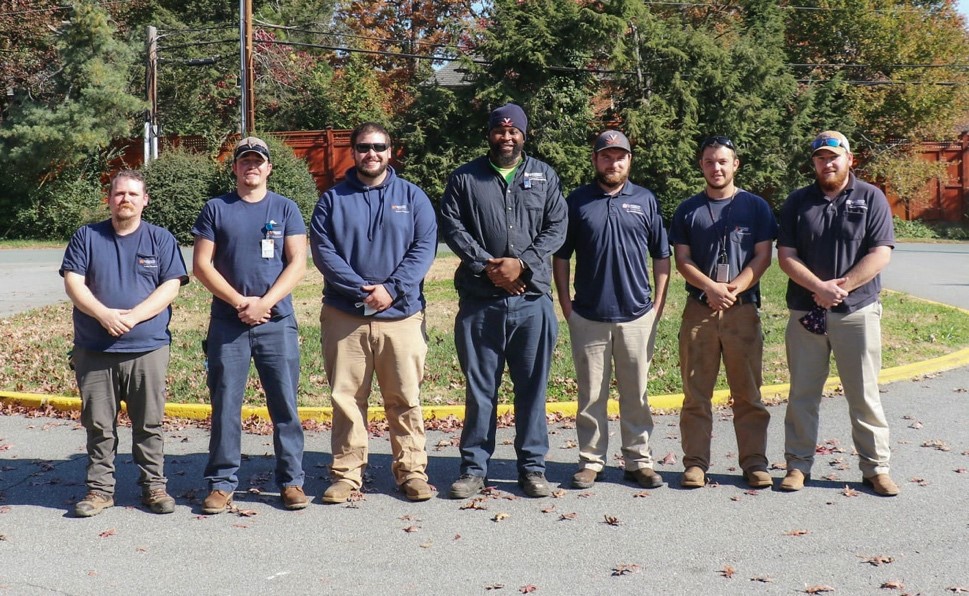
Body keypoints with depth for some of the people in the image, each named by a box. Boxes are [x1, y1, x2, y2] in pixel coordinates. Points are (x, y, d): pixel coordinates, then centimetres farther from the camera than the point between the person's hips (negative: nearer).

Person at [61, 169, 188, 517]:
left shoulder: (161, 239, 6)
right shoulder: (87, 237, 9)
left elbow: (171, 287, -2)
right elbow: (73, 283, 0)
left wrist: (134, 316, -15)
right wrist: (104, 315, -16)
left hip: (148, 348, -1)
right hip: (93, 350, 1)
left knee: (149, 423, 4)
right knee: (98, 425, 6)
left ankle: (153, 485, 15)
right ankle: (100, 488, 16)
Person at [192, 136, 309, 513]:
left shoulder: (285, 209, 8)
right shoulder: (216, 209, 8)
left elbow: (297, 264, 1)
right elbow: (201, 265, 2)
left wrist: (264, 302, -12)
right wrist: (239, 302, -8)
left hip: (277, 322, 0)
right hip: (227, 323, 0)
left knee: (285, 403, 1)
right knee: (225, 404, 3)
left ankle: (291, 481, 10)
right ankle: (221, 482, 12)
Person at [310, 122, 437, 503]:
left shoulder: (412, 197, 9)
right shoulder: (333, 199, 8)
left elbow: (424, 248, 0)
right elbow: (322, 251, -2)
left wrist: (392, 289, -14)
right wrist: (362, 290, -14)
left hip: (401, 315, 0)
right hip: (344, 317, 0)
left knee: (404, 398, 3)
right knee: (346, 398, 4)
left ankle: (412, 471, 12)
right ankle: (347, 472, 13)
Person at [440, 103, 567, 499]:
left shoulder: (545, 176, 11)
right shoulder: (465, 178, 8)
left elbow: (556, 228, 4)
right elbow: (452, 227, -1)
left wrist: (522, 263, -10)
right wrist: (488, 266, -11)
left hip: (532, 298, 1)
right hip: (479, 299, -1)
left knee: (532, 387, 6)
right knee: (479, 387, 5)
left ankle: (532, 466, 16)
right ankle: (474, 467, 14)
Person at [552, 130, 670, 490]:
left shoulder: (645, 201, 7)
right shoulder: (577, 201, 4)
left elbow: (661, 257, 10)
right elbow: (561, 257, 7)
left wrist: (658, 305, 3)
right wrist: (566, 307, 1)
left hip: (637, 316, 1)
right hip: (588, 317, 0)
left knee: (636, 394, 7)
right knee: (591, 396, 5)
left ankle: (639, 461, 16)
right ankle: (591, 461, 15)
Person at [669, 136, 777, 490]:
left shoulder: (755, 207, 8)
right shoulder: (688, 210, 11)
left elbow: (762, 257, 2)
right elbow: (682, 261, 5)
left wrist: (733, 289, -12)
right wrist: (711, 287, -13)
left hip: (743, 310, -1)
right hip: (699, 310, 1)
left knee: (748, 393, 2)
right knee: (696, 393, 2)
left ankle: (754, 463, 9)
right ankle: (695, 463, 8)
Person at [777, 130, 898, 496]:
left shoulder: (871, 198, 2)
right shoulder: (798, 202, 7)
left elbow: (880, 254, -7)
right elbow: (786, 256, 0)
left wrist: (841, 286, -16)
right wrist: (819, 287, -15)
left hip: (858, 311, -2)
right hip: (806, 312, 2)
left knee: (864, 395, 4)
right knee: (802, 394, 7)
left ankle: (876, 467, 13)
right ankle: (798, 464, 17)